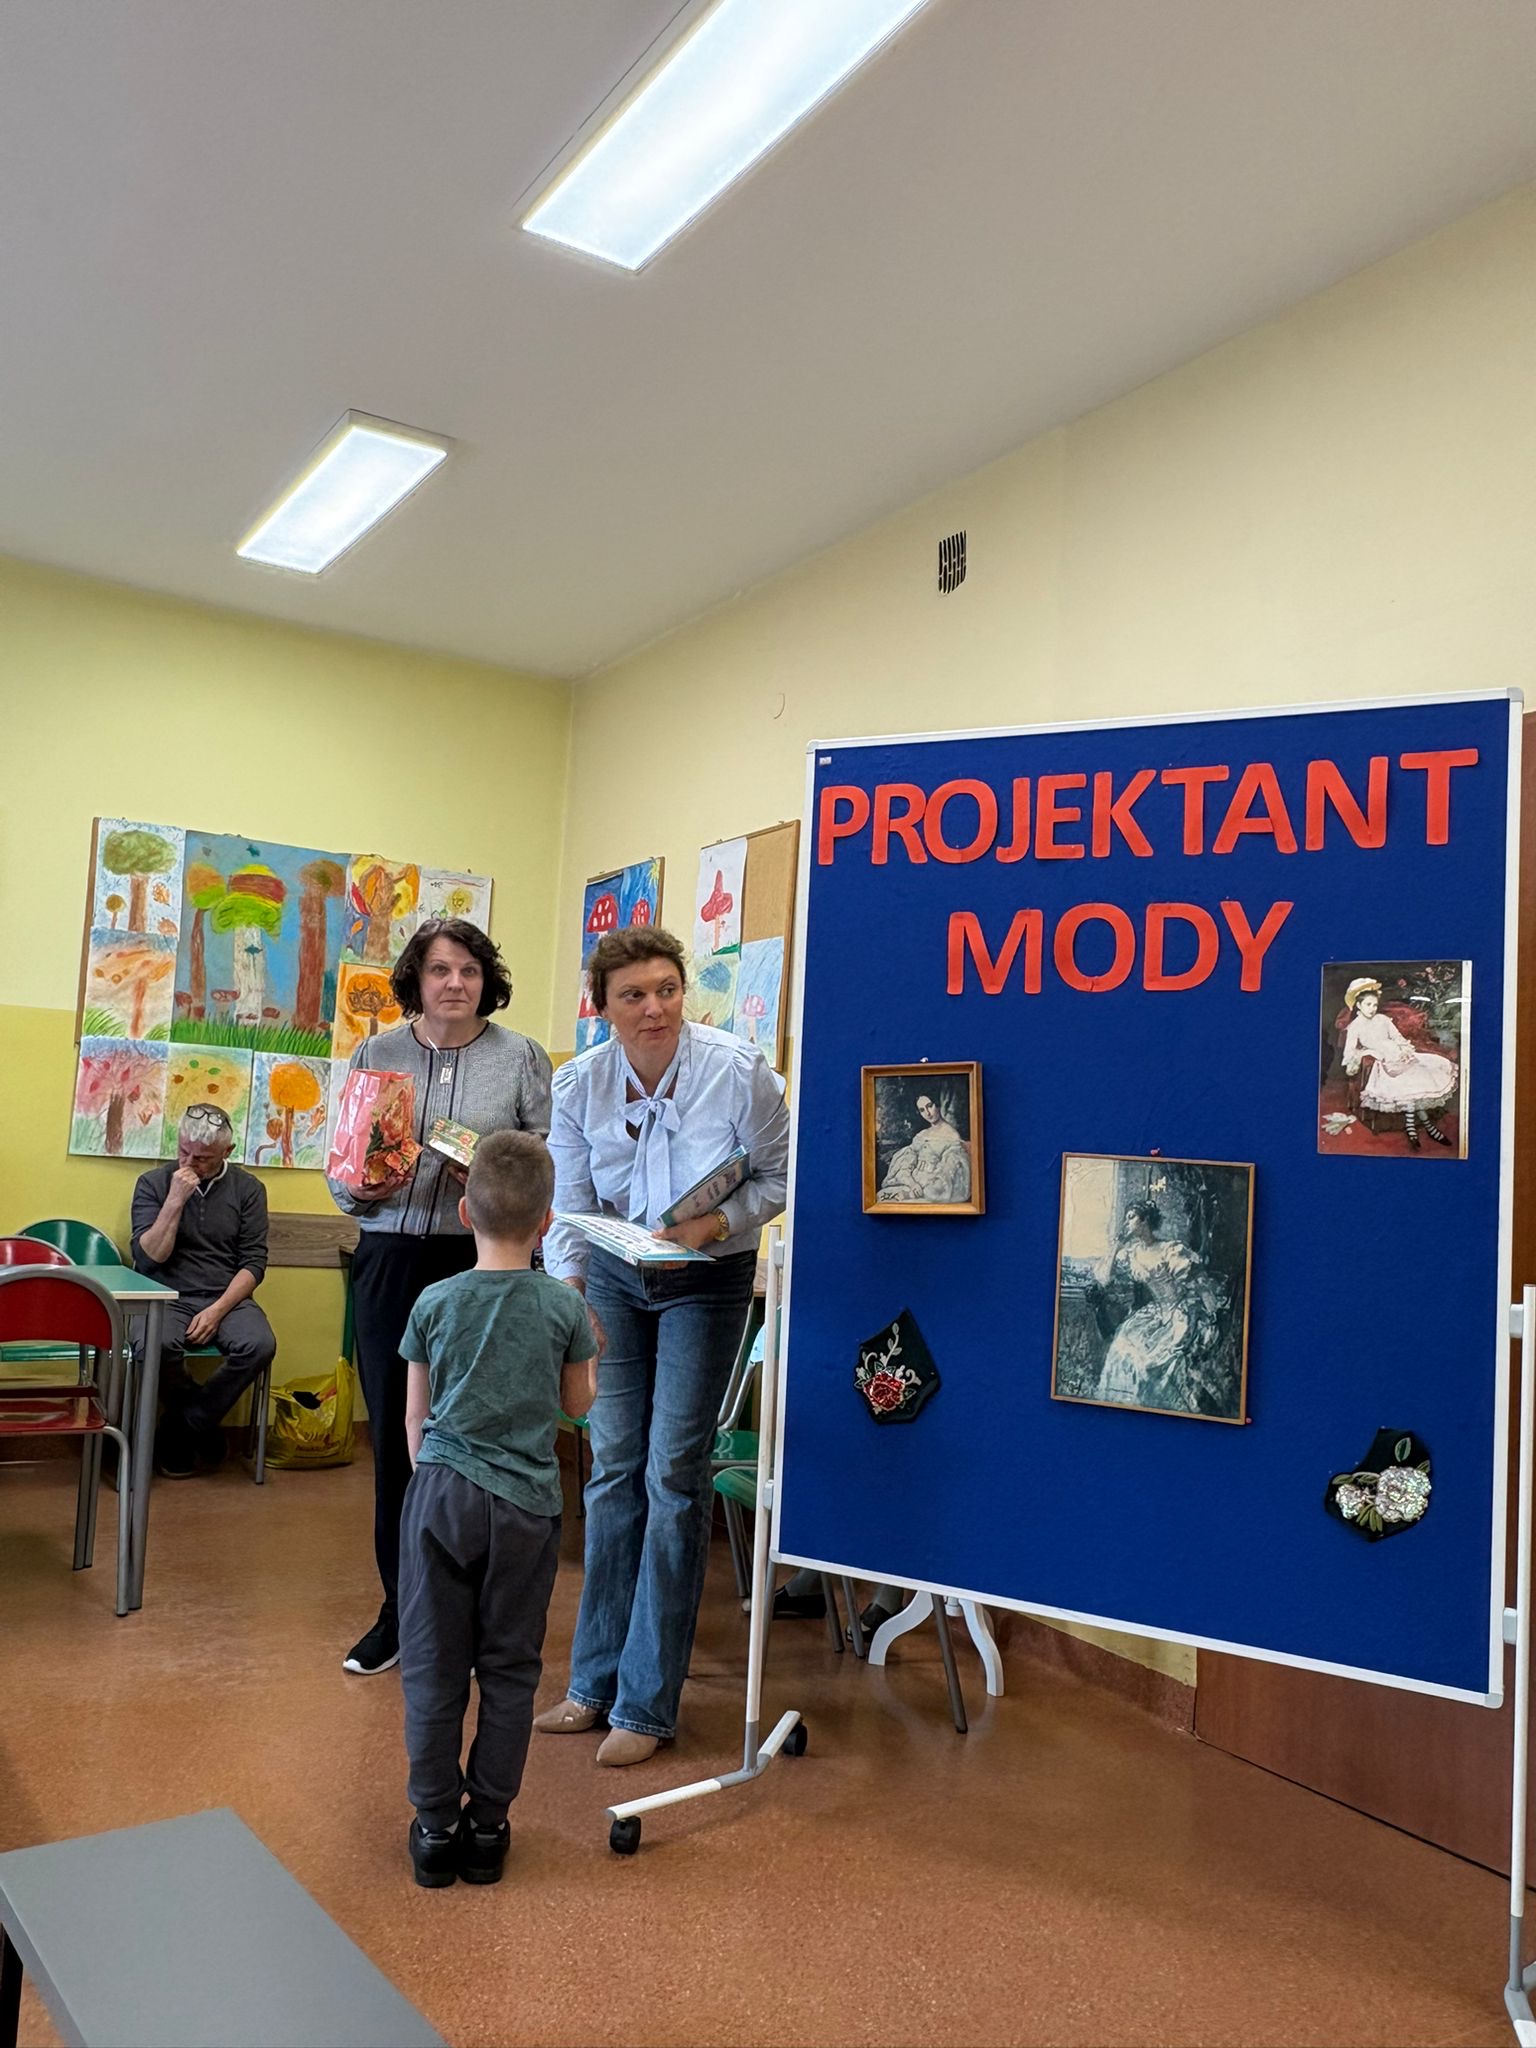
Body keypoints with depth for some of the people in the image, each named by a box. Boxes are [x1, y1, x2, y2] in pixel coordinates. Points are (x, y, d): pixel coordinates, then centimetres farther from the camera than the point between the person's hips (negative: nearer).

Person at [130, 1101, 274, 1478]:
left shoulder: (248, 1189, 5)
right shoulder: (153, 1183, 4)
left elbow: (254, 1263, 1)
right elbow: (147, 1258, -5)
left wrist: (218, 1310, -13)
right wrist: (175, 1201, -14)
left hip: (227, 1299, 1)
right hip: (168, 1298, -1)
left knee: (260, 1345, -30)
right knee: (158, 1344, -35)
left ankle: (178, 1432, -9)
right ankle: (202, 1424, -4)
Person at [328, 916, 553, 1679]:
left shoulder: (522, 1059, 3)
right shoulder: (375, 1055, 10)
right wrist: (365, 1189, -10)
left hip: (487, 1266, -2)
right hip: (391, 1264, 3)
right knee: (396, 1438, 8)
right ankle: (401, 1610, 24)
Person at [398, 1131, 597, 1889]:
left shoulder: (434, 1302, -5)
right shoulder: (564, 1307, -7)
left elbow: (415, 1415, 4)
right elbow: (578, 1403, 7)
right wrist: (589, 1345, 25)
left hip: (442, 1495, 0)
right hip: (526, 1505, 0)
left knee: (434, 1668, 11)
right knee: (509, 1669, 12)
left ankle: (435, 1825, 19)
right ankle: (487, 1825, 21)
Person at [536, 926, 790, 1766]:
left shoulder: (738, 1067, -18)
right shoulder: (578, 1084, -10)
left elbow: (779, 1174, -9)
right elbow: (568, 1206, -8)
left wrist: (717, 1221, -25)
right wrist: (567, 1289, -24)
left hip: (707, 1278, -3)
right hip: (615, 1272, 3)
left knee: (673, 1473, -5)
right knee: (613, 1469, 8)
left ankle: (646, 1703, 7)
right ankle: (595, 1682, 23)